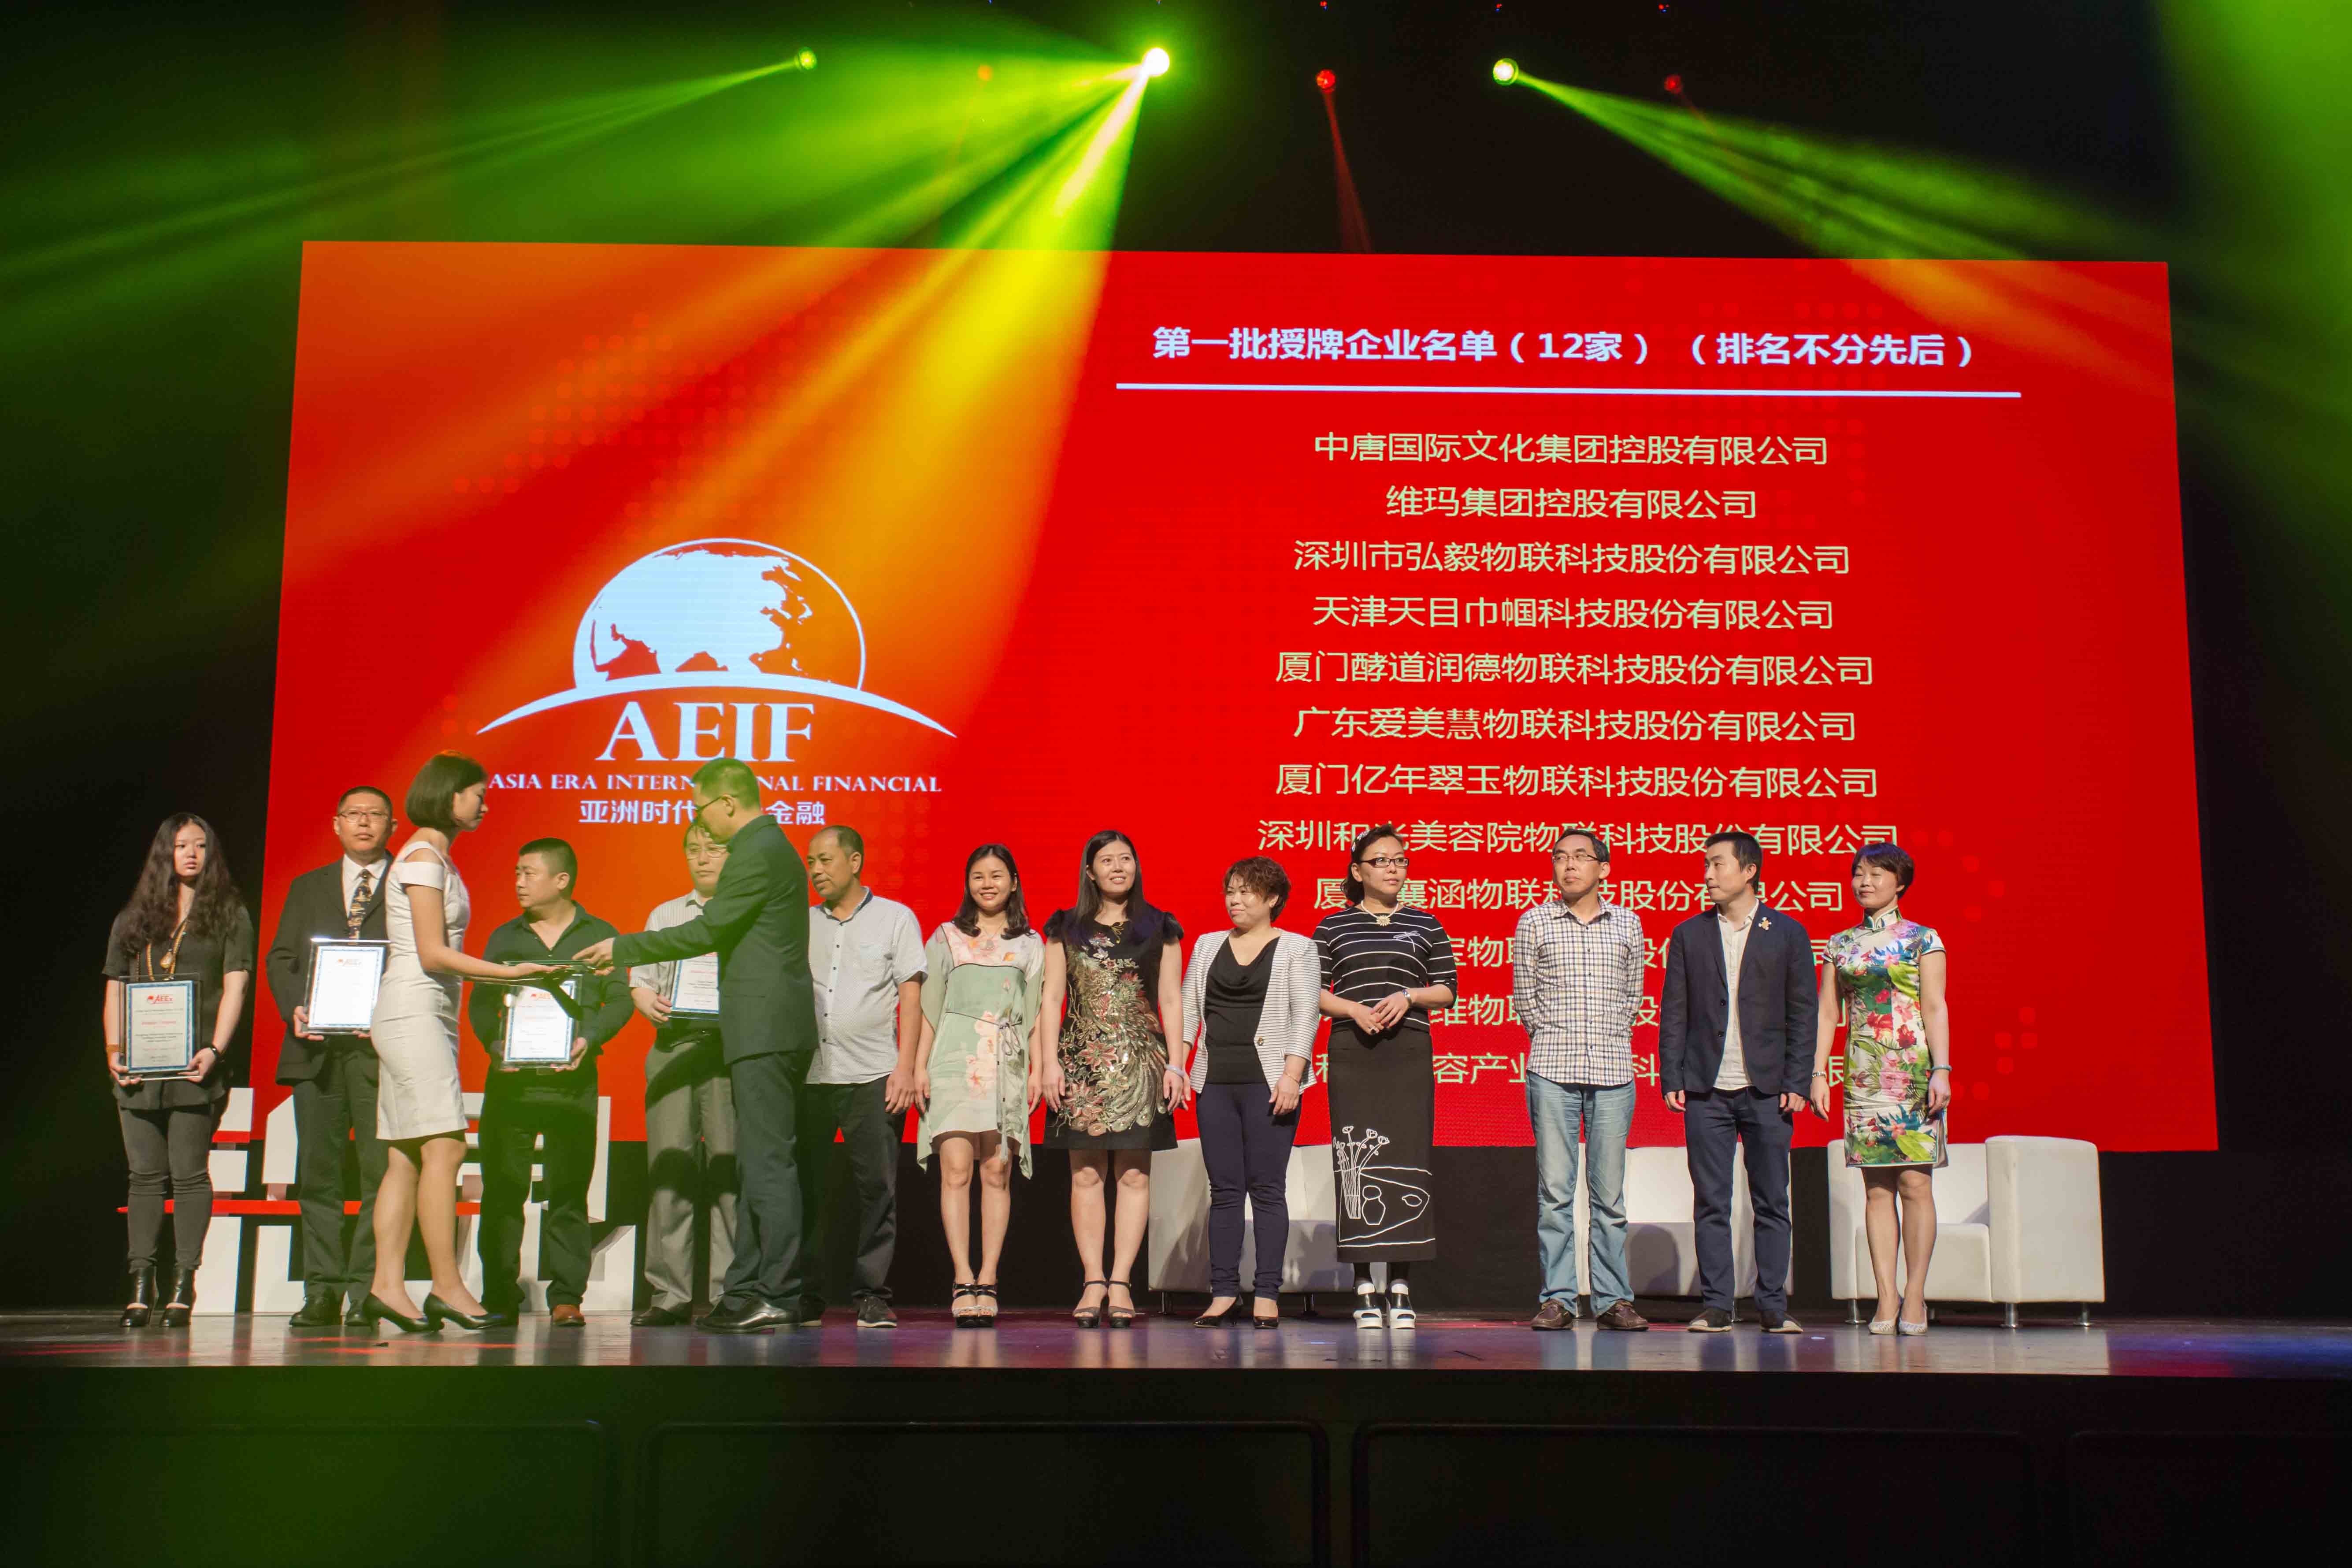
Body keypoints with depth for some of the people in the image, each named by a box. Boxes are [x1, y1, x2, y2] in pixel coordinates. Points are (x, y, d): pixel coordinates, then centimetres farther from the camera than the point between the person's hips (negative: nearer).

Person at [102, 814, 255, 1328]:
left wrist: (214, 1050, -13)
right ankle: (141, 1284, 5)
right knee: (146, 1175, 3)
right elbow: (115, 991, 14)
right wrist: (114, 1051, 1)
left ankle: (184, 1282, -1)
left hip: (196, 1065, -3)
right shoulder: (133, 919, 16)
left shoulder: (229, 915, 6)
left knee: (189, 1173, -4)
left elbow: (234, 987, -1)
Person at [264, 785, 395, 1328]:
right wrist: (295, 1008, -5)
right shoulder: (307, 888, 21)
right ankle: (322, 1292, 7)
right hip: (317, 1048, 4)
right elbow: (280, 957, 14)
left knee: (380, 1172, -6)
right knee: (317, 1174, 3)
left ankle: (366, 1291, -2)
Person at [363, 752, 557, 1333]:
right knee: (443, 1150, -12)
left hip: (428, 1017, 10)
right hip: (413, 1013, -10)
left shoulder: (439, 858, 19)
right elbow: (432, 953, -15)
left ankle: (387, 1287, 3)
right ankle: (447, 1287, -12)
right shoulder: (423, 857, -9)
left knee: (406, 1158, 4)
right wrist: (508, 973, -15)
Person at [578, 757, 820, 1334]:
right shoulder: (774, 848, 20)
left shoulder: (756, 853, -12)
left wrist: (623, 949, -5)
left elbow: (707, 930, -14)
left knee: (768, 1162, -9)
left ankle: (780, 1296, -8)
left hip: (765, 1028, -11)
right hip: (774, 1030, 11)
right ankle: (748, 1289, 16)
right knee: (759, 1162, 11)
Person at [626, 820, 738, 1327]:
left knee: (729, 1165, -8)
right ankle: (670, 1294, 0)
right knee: (669, 1164, -3)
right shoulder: (664, 915, 24)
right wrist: (647, 1001, -3)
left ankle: (729, 1294, -5)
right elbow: (640, 978, 19)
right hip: (672, 1042, 3)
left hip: (732, 1043, -3)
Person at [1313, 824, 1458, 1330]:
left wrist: (1410, 995, -7)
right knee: (1357, 1165, -3)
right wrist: (1354, 1009, -10)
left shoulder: (1426, 925, 11)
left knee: (1406, 1164, -3)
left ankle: (1402, 1287, 3)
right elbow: (1313, 992, 6)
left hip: (1408, 1054, 1)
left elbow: (1447, 990, 11)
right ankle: (1364, 1288, 2)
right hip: (1351, 1055, -1)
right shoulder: (1333, 927, 9)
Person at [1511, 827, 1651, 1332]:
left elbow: (1632, 994, 17)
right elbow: (1524, 996, 10)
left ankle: (1613, 1299, 9)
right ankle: (1557, 1299, 4)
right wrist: (1554, 1039, 7)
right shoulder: (1534, 922, 6)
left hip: (1613, 1069, 1)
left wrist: (1611, 1040, 10)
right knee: (1554, 1190, -2)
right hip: (1553, 1071, -1)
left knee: (1609, 1193, 3)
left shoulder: (1627, 923, 10)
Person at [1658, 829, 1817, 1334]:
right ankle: (1715, 1306, 7)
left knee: (1772, 1202, 3)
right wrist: (1671, 1080, 0)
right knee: (1711, 1203, 2)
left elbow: (1802, 1013, 4)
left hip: (1766, 1089, -1)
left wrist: (1797, 1082, -3)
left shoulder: (1787, 933, 6)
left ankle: (1774, 1306, 10)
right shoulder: (1688, 935, 9)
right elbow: (1673, 1012, 8)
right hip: (1706, 1089, 1)